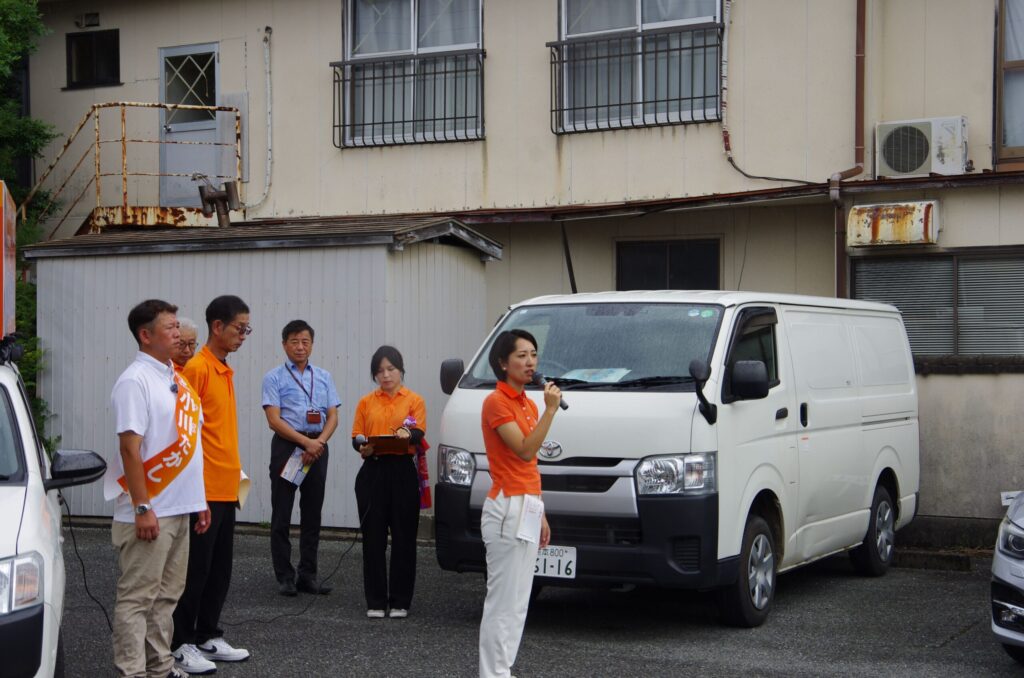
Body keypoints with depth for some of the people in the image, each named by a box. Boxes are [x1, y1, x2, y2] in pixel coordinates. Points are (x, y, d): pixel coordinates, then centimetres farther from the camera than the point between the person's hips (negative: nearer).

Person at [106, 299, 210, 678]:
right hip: (148, 512, -9)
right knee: (137, 597, -3)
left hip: (179, 510, 9)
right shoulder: (135, 381, -12)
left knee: (166, 595, 14)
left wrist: (199, 500, 18)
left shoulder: (177, 380, 14)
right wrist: (142, 508, -22)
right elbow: (130, 448, -18)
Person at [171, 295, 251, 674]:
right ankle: (180, 644, 6)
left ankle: (208, 636, 22)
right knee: (195, 569, -2)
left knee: (220, 569, 13)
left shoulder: (225, 371, 14)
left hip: (225, 489, 9)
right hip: (204, 489, -9)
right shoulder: (197, 368, -13)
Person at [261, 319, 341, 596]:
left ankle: (308, 576, 13)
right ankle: (285, 577, 3)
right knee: (282, 514, -2)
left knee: (312, 515, 7)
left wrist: (320, 442, -11)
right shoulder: (274, 377, 0)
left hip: (318, 448, 4)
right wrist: (306, 442, -17)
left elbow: (333, 417, 8)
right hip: (286, 446, -4)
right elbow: (274, 420, -8)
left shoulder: (324, 377, 13)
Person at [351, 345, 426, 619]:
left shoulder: (414, 401, 6)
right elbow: (356, 436, 8)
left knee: (403, 538, 0)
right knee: (373, 539, 2)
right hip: (372, 472, 2)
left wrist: (407, 434, -32)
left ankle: (400, 601, 8)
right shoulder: (366, 402, 13)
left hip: (402, 472, -2)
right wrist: (362, 447, -15)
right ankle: (376, 601, 9)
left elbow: (419, 433, -10)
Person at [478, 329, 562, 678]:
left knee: (517, 601, 10)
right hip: (507, 509, -9)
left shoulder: (527, 403, 16)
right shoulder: (496, 402, -11)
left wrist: (541, 514, 20)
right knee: (504, 601, -9)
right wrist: (550, 410, -20)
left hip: (527, 508, 9)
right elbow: (525, 451, -20)